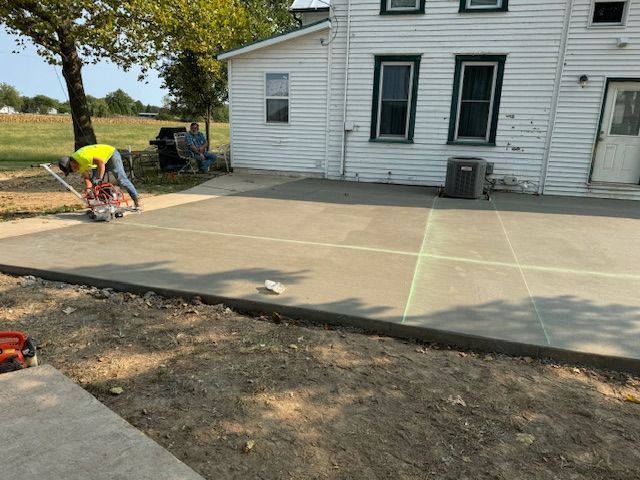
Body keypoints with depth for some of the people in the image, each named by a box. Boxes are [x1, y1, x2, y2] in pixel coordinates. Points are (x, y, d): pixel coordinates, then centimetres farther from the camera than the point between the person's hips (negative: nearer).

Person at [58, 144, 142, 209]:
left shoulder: (81, 157, -32)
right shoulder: (79, 165, -4)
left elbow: (101, 162, -38)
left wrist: (99, 178, -36)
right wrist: (88, 190, -11)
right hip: (103, 159, 9)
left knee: (121, 179, -12)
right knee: (94, 181, 0)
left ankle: (137, 199, -5)